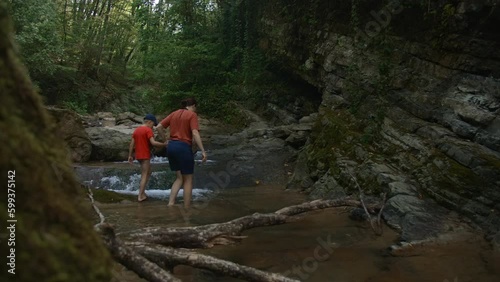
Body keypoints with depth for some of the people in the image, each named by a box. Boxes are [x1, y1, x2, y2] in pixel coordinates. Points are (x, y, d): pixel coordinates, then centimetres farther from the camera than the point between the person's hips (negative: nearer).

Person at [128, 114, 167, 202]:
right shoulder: (148, 130, -13)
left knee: (148, 173, 19)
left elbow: (132, 144, 9)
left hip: (138, 155, 8)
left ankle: (142, 192, 17)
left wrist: (130, 156, 12)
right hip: (145, 156, -8)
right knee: (144, 176, -1)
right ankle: (140, 196, 0)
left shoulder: (136, 130, 11)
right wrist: (164, 144, -16)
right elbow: (153, 142, -24)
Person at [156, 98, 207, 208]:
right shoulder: (192, 115, -4)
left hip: (171, 147, 7)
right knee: (188, 180, 5)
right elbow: (195, 134, -16)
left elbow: (159, 127, 11)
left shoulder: (174, 114, 14)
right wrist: (203, 151, -18)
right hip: (183, 148, -6)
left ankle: (170, 204, 1)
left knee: (179, 178, 16)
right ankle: (186, 210, 7)